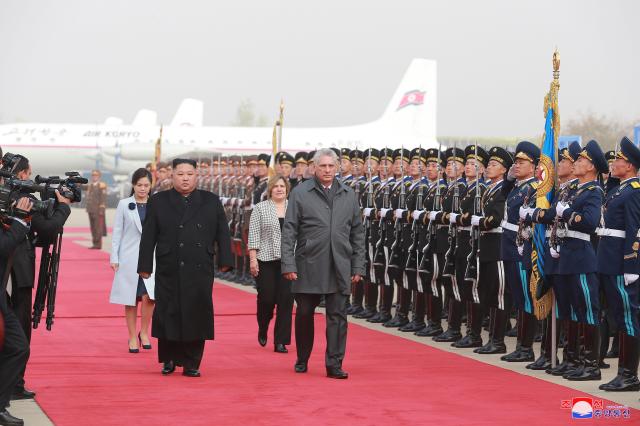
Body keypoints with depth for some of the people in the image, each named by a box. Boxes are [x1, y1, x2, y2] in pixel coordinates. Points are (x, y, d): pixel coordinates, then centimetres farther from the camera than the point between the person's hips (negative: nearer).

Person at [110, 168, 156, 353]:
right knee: (131, 299, 4)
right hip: (129, 258, 0)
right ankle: (132, 337, 15)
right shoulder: (124, 205, 2)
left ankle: (144, 332, 9)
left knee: (148, 296, -11)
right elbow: (117, 232, 3)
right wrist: (114, 258, -1)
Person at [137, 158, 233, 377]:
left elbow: (222, 233, 10)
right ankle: (169, 359, 17)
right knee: (168, 316, 1)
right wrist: (145, 266, -1)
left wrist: (225, 260, 1)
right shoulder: (158, 202, 6)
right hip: (169, 271, -1)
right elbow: (148, 237, 4)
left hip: (200, 271, 1)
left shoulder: (211, 201, 10)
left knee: (196, 316, 0)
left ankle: (191, 363, 7)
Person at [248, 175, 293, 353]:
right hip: (266, 260, -2)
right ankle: (262, 330, 27)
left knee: (286, 300, -3)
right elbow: (254, 235, -2)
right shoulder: (260, 208, 2)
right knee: (266, 299, -2)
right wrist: (253, 259, -9)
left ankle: (280, 341, 1)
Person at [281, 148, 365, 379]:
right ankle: (302, 360, 23)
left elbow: (357, 234, 12)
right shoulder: (300, 193, 0)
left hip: (339, 268, 2)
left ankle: (334, 364, 3)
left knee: (337, 316, -1)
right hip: (308, 265, -2)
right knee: (304, 314, 7)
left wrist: (358, 266, 7)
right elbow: (289, 231, -2)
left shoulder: (348, 195, 9)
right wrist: (288, 264, -9)